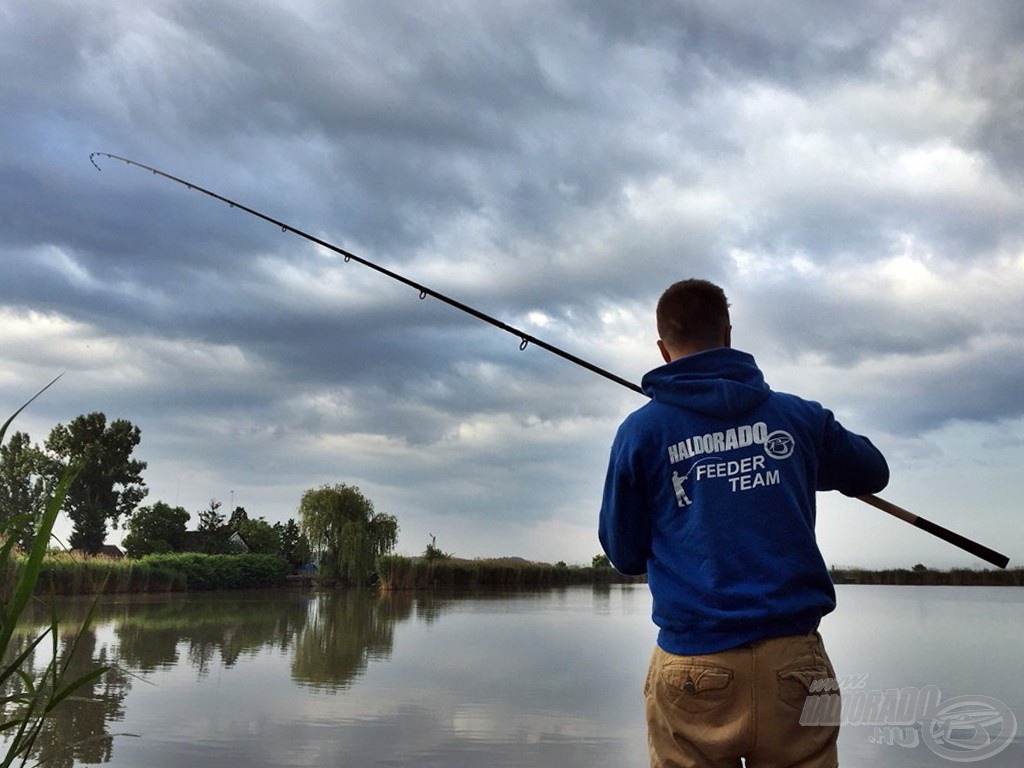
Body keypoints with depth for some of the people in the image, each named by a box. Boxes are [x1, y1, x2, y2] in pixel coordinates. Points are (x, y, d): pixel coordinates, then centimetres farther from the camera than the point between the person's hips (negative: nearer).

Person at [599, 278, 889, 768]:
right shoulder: (798, 416, 4)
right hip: (792, 656, 2)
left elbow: (625, 556, 5)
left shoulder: (640, 431, -1)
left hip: (693, 666, -1)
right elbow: (872, 473, 22)